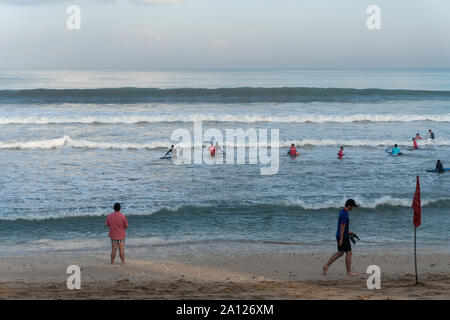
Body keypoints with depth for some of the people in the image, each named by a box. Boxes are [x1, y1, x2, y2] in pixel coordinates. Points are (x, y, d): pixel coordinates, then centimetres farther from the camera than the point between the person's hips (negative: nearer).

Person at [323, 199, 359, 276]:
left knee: (340, 253, 16)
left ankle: (327, 265, 13)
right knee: (349, 253, -1)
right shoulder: (345, 214, -20)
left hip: (340, 236, 10)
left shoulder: (342, 212, 11)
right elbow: (342, 226, -23)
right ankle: (349, 272, 6)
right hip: (343, 237, -10)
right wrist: (341, 239, -22)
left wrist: (348, 231, 18)